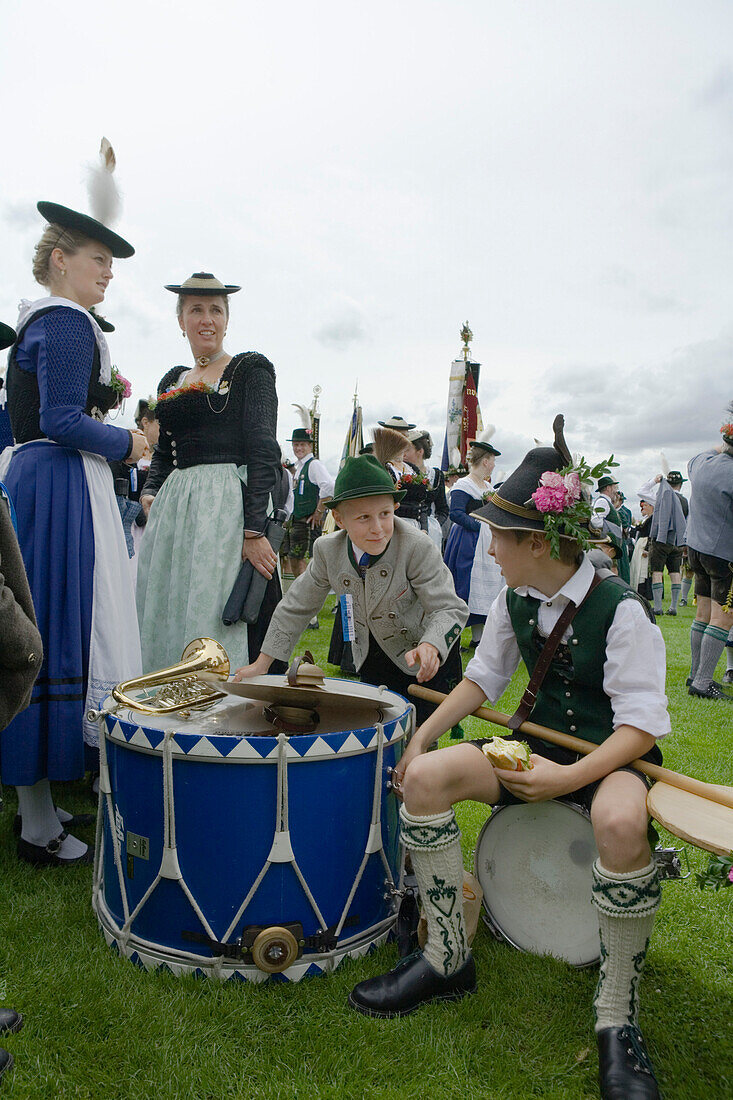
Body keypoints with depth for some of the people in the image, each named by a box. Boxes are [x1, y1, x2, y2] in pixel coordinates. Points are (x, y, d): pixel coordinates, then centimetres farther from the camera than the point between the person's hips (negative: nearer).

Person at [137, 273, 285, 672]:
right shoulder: (172, 381, 20)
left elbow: (264, 449, -9)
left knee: (222, 626, -8)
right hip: (174, 511, 6)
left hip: (232, 504, -6)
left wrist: (254, 529, -18)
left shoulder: (250, 368, 2)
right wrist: (149, 493, 7)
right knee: (164, 620, 6)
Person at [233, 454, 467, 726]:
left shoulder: (417, 547, -29)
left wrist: (429, 647, -49)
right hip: (373, 657, 4)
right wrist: (262, 663, 0)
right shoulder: (328, 550, -16)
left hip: (431, 653, -3)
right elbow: (297, 606, -3)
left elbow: (450, 609, -28)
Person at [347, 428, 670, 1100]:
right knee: (425, 776, -15)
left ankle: (617, 1019, -17)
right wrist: (425, 735, 1)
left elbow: (642, 724, -19)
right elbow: (484, 676, 11)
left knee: (621, 823, -41)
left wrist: (570, 776, -30)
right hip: (537, 742, 6)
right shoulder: (515, 601, 0)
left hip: (611, 755, -6)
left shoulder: (620, 610, -19)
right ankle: (448, 958, -1)